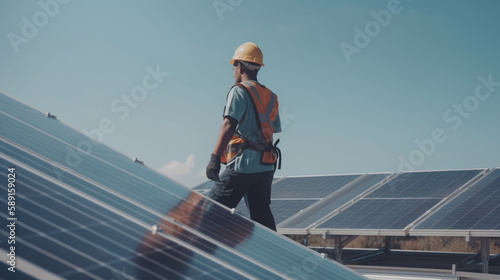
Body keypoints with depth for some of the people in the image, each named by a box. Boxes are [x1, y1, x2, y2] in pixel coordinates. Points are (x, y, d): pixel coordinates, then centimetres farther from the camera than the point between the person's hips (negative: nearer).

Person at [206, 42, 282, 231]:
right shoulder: (270, 97, 18)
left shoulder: (239, 91, -5)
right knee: (261, 213, 10)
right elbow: (273, 131, 17)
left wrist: (215, 157, -23)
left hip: (244, 164, -8)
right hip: (266, 165, 8)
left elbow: (229, 125, -17)